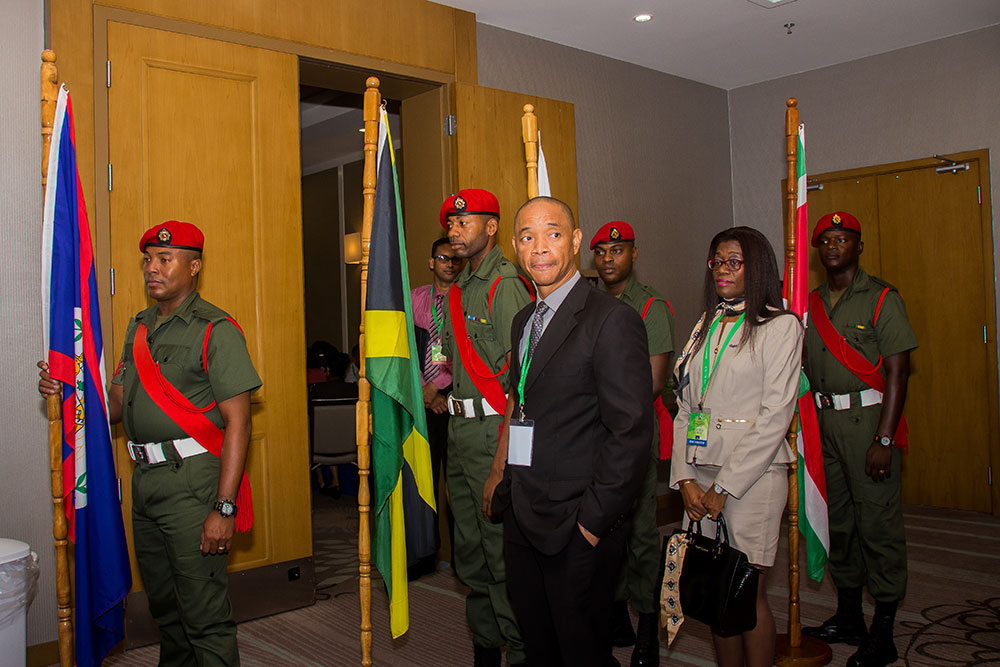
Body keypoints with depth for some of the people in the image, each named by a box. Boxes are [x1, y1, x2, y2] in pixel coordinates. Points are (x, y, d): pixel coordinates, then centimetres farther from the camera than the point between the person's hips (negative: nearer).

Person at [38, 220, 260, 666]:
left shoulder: (216, 331, -10)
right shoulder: (139, 328, 15)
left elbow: (237, 422, -15)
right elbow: (116, 407, 19)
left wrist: (225, 508, -21)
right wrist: (67, 390, -1)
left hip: (192, 482, -8)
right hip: (145, 480, 8)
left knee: (204, 614, -3)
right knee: (163, 605, 20)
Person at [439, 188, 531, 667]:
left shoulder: (506, 285, -11)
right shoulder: (457, 291, 17)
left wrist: (507, 442, -15)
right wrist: (441, 393, 11)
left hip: (494, 429, -9)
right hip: (459, 429, 9)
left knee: (502, 549, -3)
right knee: (468, 547, 16)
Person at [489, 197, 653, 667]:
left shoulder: (613, 320, -14)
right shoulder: (524, 321, 12)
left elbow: (631, 432, -17)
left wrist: (594, 521, -16)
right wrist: (500, 474, 12)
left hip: (577, 527, -7)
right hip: (521, 519, 7)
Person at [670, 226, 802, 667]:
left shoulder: (780, 326, -2)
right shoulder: (704, 326, 15)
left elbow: (775, 415, -10)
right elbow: (685, 408, 11)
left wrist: (725, 486, -12)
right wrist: (685, 478, -1)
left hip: (752, 473, -5)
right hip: (700, 474, 5)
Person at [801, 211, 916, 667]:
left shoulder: (882, 298, -4)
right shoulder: (811, 304, 12)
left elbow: (897, 372, -10)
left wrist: (884, 439, -16)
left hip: (868, 418, -6)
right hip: (823, 421, 6)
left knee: (878, 523, -2)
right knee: (838, 521, 13)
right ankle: (849, 618, 27)